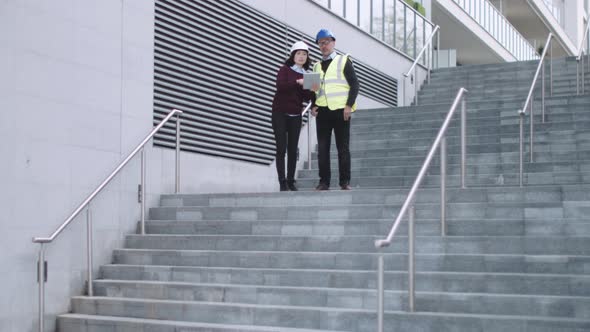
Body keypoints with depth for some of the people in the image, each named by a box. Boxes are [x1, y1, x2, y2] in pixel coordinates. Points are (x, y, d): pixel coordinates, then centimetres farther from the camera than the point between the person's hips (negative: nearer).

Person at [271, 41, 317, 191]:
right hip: (280, 113, -3)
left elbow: (306, 98, 5)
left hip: (296, 116, 3)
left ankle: (291, 181, 6)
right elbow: (280, 85, -17)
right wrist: (297, 82, -28)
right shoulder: (285, 69, 2)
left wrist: (313, 91, -15)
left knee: (293, 150, 1)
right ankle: (282, 182, -6)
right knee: (281, 148, -6)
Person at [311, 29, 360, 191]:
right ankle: (324, 181, 7)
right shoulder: (317, 66, 18)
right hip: (322, 111, 4)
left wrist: (349, 106, -11)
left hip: (341, 111, -4)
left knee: (343, 148, 0)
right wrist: (313, 106, 4)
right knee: (322, 148, 2)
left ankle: (345, 182, 5)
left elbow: (354, 84, -1)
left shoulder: (343, 61, 4)